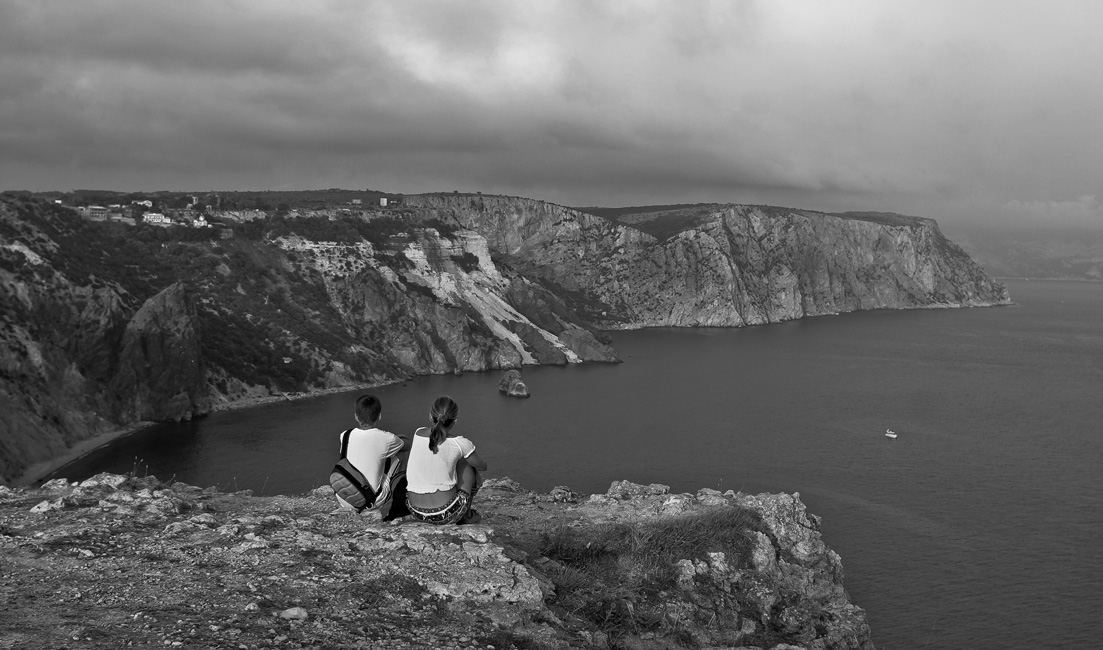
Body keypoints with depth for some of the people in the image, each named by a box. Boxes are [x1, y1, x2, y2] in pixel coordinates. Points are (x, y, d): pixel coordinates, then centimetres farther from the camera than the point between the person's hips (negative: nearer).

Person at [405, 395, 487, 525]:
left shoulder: (417, 434, -1)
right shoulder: (459, 444, -12)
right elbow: (482, 467, 6)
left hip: (416, 512, 4)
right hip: (446, 515, -4)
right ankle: (466, 515, 28)